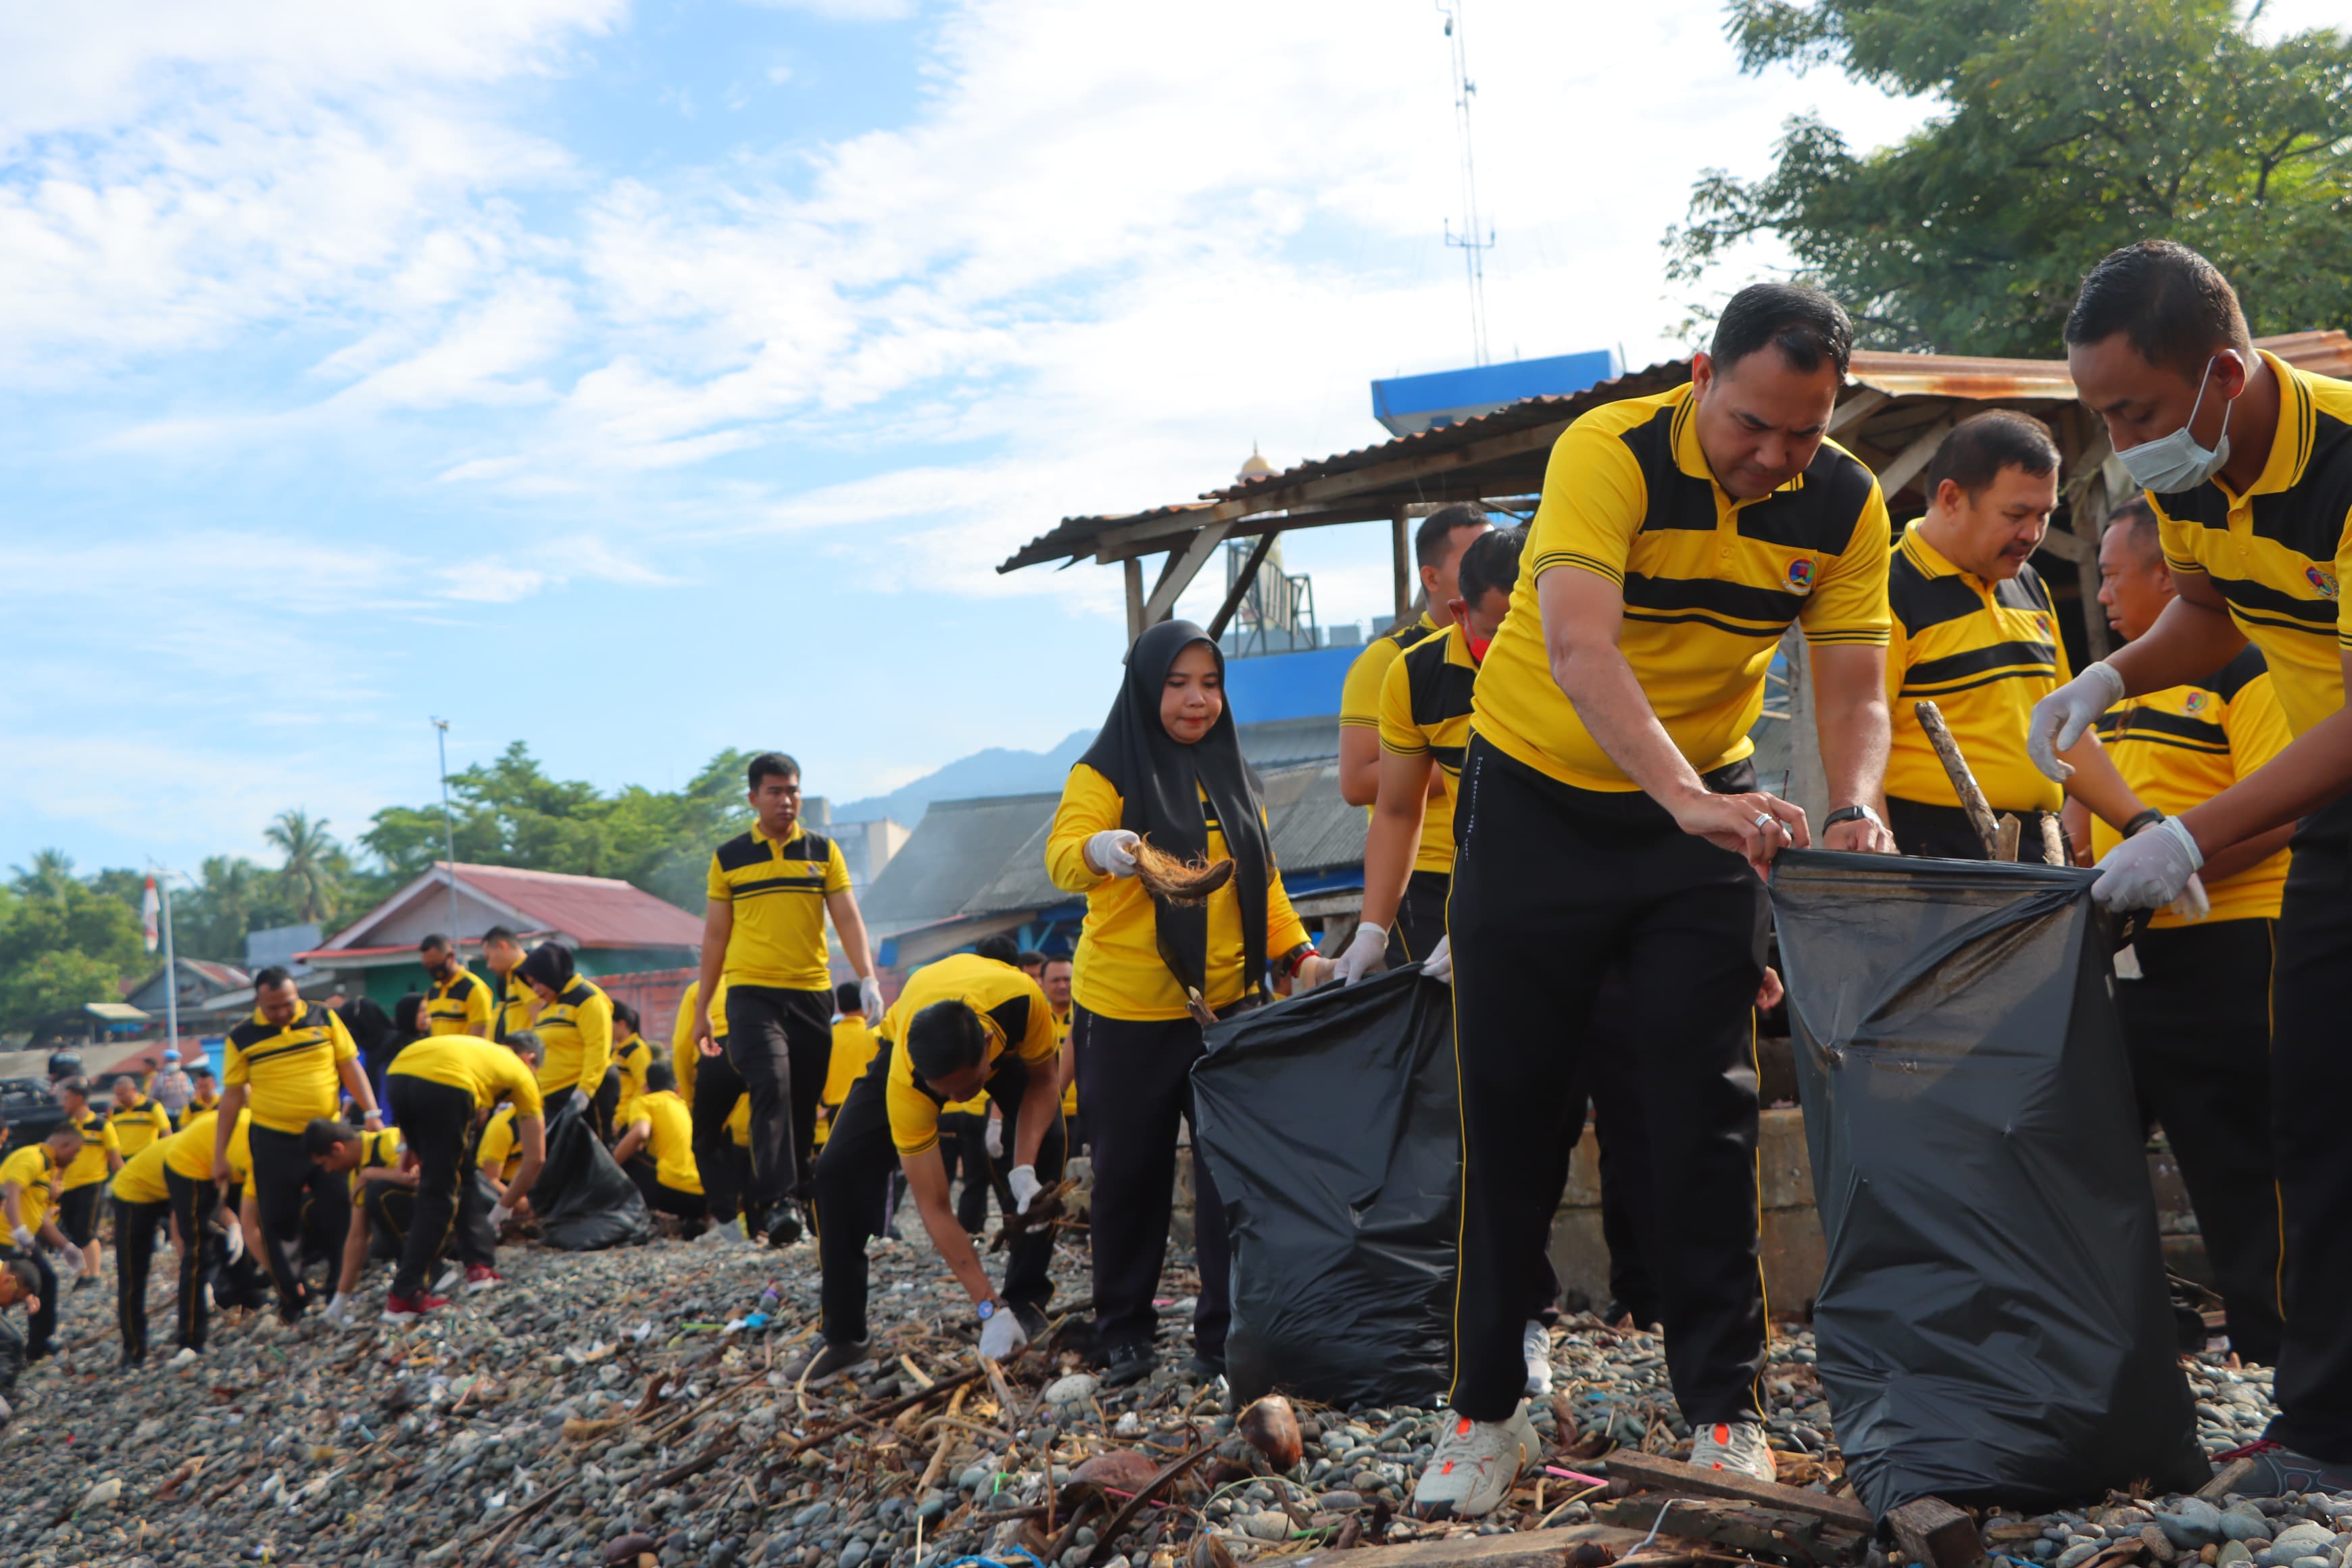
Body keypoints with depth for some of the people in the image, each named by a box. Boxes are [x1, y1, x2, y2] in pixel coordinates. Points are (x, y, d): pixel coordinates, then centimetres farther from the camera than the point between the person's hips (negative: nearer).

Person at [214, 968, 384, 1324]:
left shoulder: (324, 1020, 2)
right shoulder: (243, 1038, 0)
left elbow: (350, 1067, 5)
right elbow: (233, 1096, 4)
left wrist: (370, 1112, -5)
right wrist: (219, 1154, 4)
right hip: (273, 1142, -1)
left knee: (341, 1212, -1)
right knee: (279, 1223, 3)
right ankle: (293, 1302, 16)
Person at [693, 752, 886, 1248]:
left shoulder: (823, 851, 8)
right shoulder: (729, 858, 7)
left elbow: (848, 918, 2)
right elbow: (715, 935, 12)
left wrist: (867, 977, -13)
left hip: (812, 993, 2)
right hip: (752, 992, -2)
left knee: (805, 1100, 5)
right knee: (772, 1085, -21)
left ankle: (795, 1196, 16)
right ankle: (779, 1201, -27)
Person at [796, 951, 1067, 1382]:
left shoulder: (1022, 999, -43)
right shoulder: (905, 1083, -42)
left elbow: (1042, 1080, -20)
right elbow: (933, 1209, -36)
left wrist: (1025, 1169, -36)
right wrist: (990, 1310, -40)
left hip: (1008, 1039, 1)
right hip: (906, 1039, -1)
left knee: (1047, 1142, -24)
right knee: (839, 1171, -17)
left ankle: (1027, 1302, -6)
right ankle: (844, 1337, -3)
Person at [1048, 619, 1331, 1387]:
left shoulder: (1231, 778, 13)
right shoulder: (1106, 772, -3)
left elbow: (1262, 882, 17)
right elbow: (1063, 854, -19)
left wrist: (1297, 953, 2)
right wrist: (1101, 850, -41)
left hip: (1223, 1004, 4)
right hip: (1127, 1014, -4)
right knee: (1130, 1172, 6)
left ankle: (1226, 1332, 6)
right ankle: (1123, 1331, 21)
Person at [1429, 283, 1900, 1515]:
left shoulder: (1845, 506, -10)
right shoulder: (1611, 451, -25)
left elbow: (1851, 690, -9)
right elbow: (1577, 646, -38)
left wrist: (1853, 810, -30)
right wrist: (1688, 797, -51)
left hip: (1708, 802, 3)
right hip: (1539, 797, -3)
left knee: (1707, 1106, -2)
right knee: (1511, 1104, 1)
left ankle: (1723, 1408, 8)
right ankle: (1486, 1410, 12)